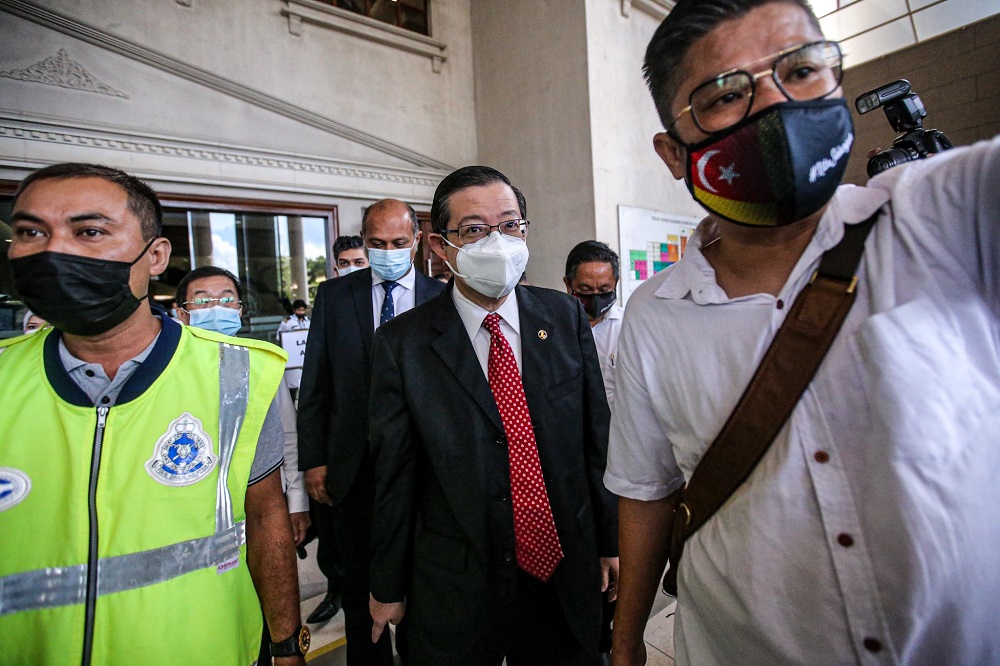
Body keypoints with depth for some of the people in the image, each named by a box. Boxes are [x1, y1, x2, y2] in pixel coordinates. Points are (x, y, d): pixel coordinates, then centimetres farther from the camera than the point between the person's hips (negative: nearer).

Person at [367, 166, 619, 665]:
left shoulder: (566, 316, -5)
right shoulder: (401, 343, -11)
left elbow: (597, 436, 0)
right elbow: (393, 474, -7)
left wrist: (611, 541, 5)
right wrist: (387, 588, 2)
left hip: (567, 571, 3)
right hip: (455, 587, -2)